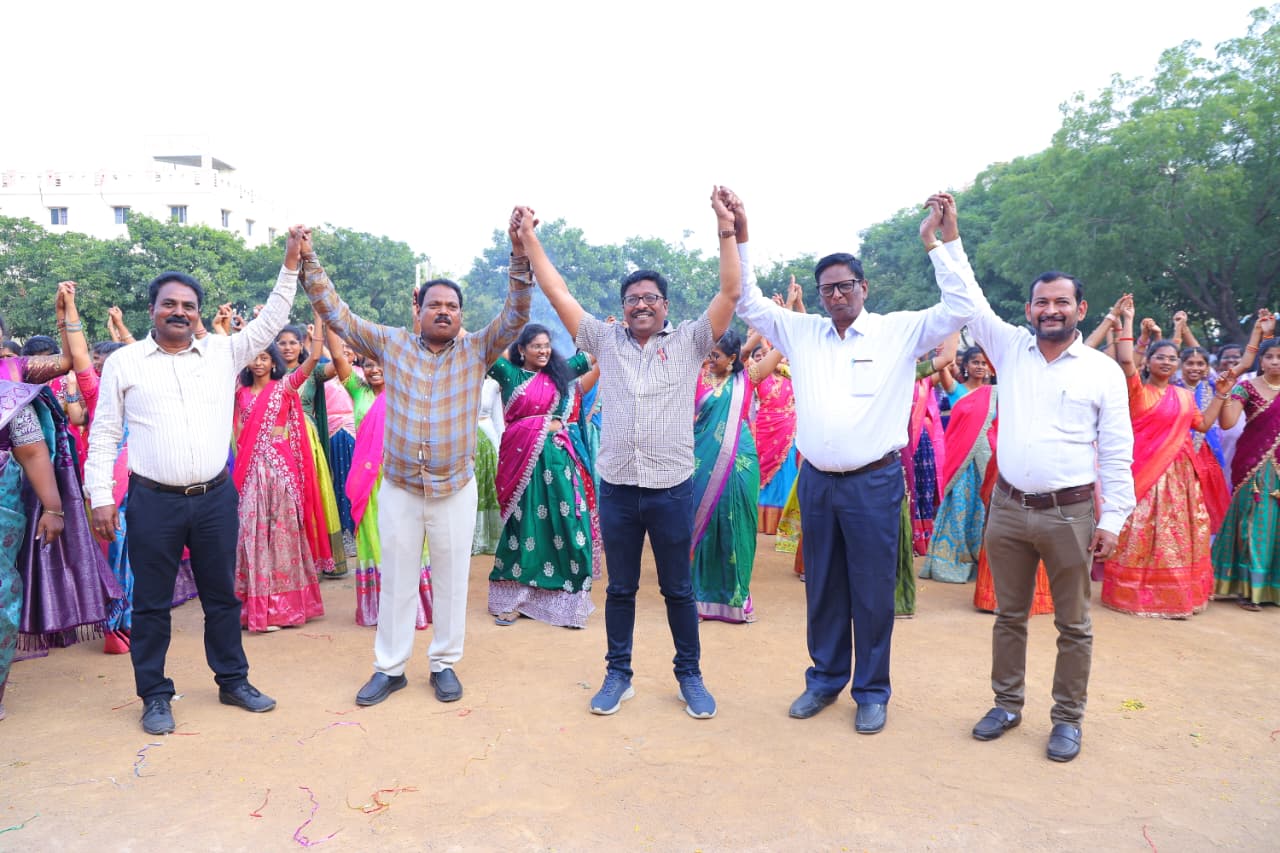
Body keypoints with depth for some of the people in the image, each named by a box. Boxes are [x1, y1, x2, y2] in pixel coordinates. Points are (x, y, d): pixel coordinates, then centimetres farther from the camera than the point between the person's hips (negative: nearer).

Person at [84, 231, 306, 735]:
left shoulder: (222, 353, 6)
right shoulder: (123, 362, 1)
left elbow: (270, 323, 5)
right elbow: (104, 434, 3)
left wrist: (290, 265, -3)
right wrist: (100, 496, -3)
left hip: (216, 497, 2)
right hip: (153, 501, -2)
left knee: (222, 596, 13)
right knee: (151, 603, 9)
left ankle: (233, 681, 27)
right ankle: (155, 695, 24)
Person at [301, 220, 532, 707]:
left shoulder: (477, 350, -1)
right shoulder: (391, 344, 2)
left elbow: (517, 314, -11)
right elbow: (336, 315, 5)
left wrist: (520, 252, -22)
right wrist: (309, 261, -2)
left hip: (456, 489, -1)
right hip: (398, 487, 1)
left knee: (451, 580, 11)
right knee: (396, 581, 12)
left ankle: (444, 663, 28)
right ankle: (389, 667, 27)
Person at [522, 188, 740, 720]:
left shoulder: (689, 341, 2)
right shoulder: (605, 340, 6)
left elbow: (731, 293, -6)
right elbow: (558, 293, 6)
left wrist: (727, 233, -13)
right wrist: (528, 239, 3)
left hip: (673, 489, -1)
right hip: (616, 488, 2)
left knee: (678, 589, 11)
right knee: (620, 588, 14)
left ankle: (689, 676, 27)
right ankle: (618, 674, 28)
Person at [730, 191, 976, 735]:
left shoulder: (900, 331, 0)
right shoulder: (801, 333, 8)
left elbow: (959, 308, -8)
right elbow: (748, 303, 9)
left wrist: (935, 241, -11)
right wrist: (739, 239, 0)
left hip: (874, 482, -3)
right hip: (815, 481, 3)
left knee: (872, 592, 5)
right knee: (822, 587, 14)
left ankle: (872, 691, 22)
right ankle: (825, 679, 30)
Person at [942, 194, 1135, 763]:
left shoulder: (1104, 370, -1)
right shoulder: (1010, 349, 5)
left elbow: (1116, 452, -1)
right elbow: (968, 297, 4)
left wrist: (1113, 518, -5)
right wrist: (950, 237, -1)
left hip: (1069, 513, -2)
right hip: (1007, 508, 2)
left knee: (1073, 625, 8)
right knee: (1010, 616, 14)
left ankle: (1067, 719, 24)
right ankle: (1007, 704, 30)